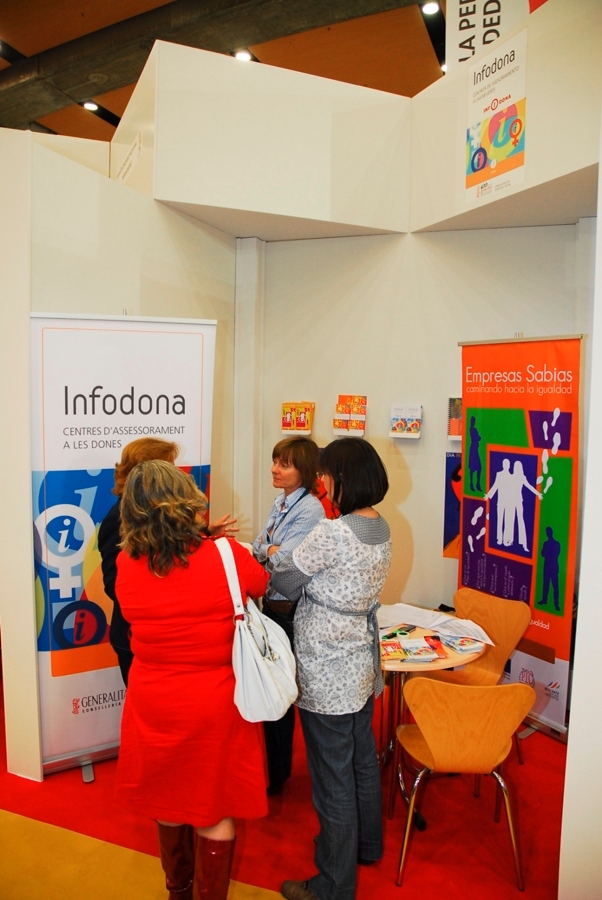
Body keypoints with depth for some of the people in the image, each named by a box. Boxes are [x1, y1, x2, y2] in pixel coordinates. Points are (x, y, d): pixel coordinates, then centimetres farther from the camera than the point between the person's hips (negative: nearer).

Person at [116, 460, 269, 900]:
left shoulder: (126, 565, -13)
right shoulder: (227, 556, -21)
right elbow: (262, 585, 0)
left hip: (154, 705, 4)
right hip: (215, 706, -3)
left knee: (168, 800, 25)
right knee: (216, 812, 16)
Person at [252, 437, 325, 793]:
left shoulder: (310, 510, -20)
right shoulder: (281, 503, 8)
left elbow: (282, 561, -25)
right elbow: (260, 548, 10)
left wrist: (266, 549, -7)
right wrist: (273, 550, -10)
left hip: (289, 610, -8)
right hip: (271, 604, 8)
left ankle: (276, 776, 27)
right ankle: (273, 766, 40)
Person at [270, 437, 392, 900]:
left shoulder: (331, 534, -26)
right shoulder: (382, 528, 0)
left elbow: (287, 582, -12)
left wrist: (269, 566, 9)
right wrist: (286, 563, 7)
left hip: (328, 673, -9)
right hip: (363, 662, 9)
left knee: (333, 776, 9)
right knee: (363, 758, 26)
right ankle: (367, 843, 49)